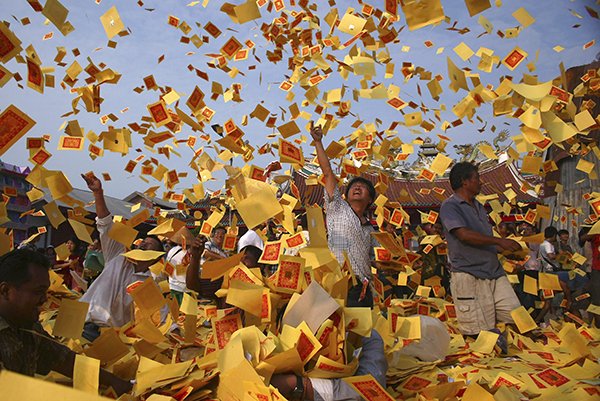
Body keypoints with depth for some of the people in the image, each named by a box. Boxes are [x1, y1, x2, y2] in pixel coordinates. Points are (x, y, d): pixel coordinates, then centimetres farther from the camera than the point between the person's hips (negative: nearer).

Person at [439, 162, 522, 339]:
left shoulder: (478, 206, 21)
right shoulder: (450, 206, -7)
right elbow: (464, 235, -21)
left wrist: (508, 248, 11)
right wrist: (499, 241, -18)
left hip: (495, 271, 8)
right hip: (468, 276, -8)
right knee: (480, 332, -6)